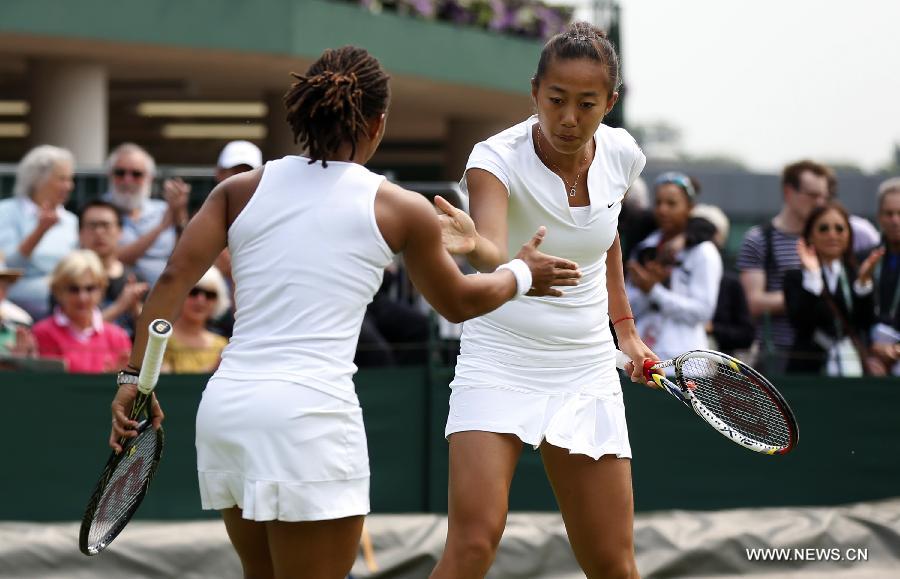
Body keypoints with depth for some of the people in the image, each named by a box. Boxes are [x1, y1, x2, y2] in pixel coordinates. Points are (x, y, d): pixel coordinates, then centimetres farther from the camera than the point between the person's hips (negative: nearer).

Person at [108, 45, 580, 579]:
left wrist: (136, 376, 2)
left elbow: (174, 279, 1)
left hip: (225, 408, 5)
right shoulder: (401, 210, 3)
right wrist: (523, 274, 37)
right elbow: (458, 303, 19)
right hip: (310, 415, -5)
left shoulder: (242, 189, 11)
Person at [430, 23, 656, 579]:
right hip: (500, 364, -4)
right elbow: (494, 251, -38)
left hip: (586, 374, 4)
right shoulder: (498, 158, -17)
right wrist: (473, 244, -60)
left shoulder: (621, 155, -2)